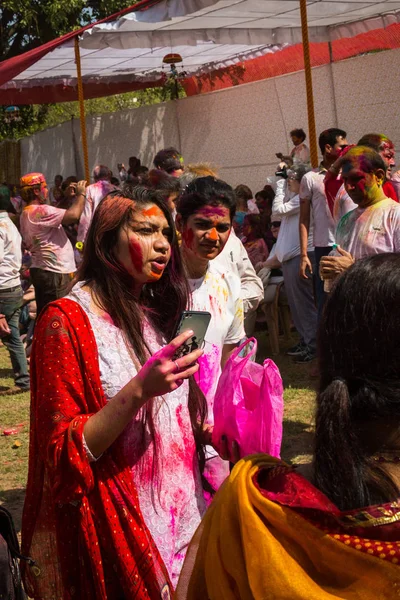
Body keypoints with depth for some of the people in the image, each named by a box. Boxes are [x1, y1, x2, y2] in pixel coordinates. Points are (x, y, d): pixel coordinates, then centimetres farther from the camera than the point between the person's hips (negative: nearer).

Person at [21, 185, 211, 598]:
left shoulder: (156, 313, 9)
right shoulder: (67, 321, -13)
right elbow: (65, 452, -15)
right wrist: (139, 390, -27)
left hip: (182, 513, 7)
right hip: (120, 528, -6)